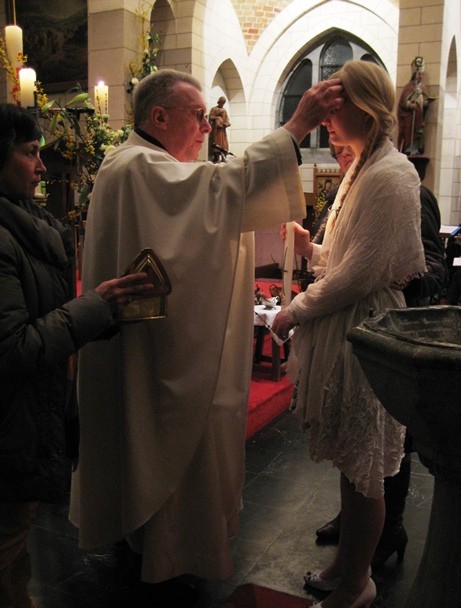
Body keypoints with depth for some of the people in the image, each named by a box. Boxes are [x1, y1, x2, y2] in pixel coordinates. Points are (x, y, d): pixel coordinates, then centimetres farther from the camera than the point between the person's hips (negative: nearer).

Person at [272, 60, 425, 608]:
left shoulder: (388, 176, -17)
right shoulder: (363, 169, 15)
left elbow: (361, 273, -21)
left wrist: (294, 313, -12)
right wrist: (313, 249, 4)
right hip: (345, 329, 10)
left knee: (362, 468, 6)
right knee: (352, 462, 19)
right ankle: (347, 563, 37)